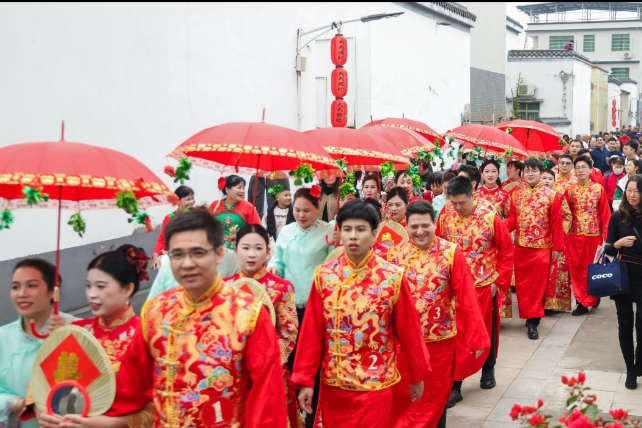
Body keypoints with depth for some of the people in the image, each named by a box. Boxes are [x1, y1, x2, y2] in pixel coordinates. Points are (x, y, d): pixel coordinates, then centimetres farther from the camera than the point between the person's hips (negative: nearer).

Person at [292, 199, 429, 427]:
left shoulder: (393, 277, -10)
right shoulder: (324, 275, -4)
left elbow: (408, 330, -2)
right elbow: (311, 331, -3)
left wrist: (417, 376, 5)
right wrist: (306, 380, -3)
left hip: (376, 384, -2)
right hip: (332, 382, 2)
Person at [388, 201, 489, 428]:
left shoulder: (451, 253, -9)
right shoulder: (395, 253, -1)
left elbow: (466, 299, -10)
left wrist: (477, 338, -11)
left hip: (439, 340, -2)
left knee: (434, 398, 13)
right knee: (400, 397, 13)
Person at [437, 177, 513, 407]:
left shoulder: (490, 218, -11)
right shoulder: (445, 219, -3)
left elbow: (506, 251, -4)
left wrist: (499, 281, -7)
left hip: (484, 286, -1)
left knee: (486, 330, 15)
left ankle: (488, 370, 38)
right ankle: (454, 385, 6)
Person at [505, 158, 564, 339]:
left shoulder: (550, 195, -2)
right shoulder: (516, 194, 6)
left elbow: (556, 223, -3)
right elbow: (512, 219, 4)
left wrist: (557, 247, -5)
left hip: (542, 247, -3)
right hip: (520, 246, 3)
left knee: (538, 284, -2)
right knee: (522, 284, 8)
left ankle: (533, 321, 1)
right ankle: (527, 315, 22)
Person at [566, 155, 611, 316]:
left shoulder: (598, 188, -1)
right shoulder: (570, 190, 5)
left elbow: (605, 214, -2)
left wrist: (606, 236, -7)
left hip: (594, 235, -2)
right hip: (574, 236, 2)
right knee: (577, 269, 4)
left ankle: (593, 296, 28)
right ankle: (581, 302, 13)